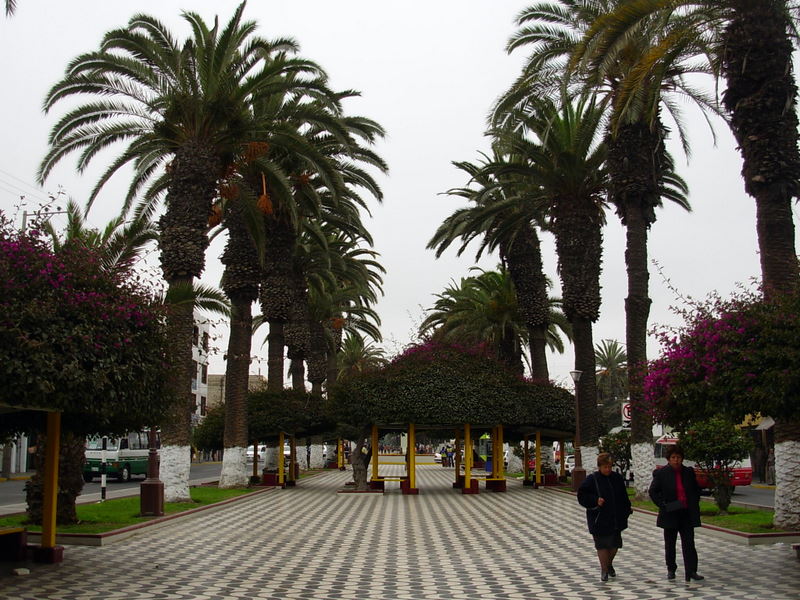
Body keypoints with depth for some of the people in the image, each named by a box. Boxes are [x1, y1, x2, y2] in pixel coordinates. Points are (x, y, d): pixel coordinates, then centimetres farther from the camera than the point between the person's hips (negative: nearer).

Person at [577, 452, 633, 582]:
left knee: (615, 543, 10)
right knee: (602, 544, 1)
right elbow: (582, 496, -9)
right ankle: (604, 570, 13)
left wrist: (627, 510, 16)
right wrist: (595, 501, -20)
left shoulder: (617, 478, 4)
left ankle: (609, 564, 36)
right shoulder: (591, 480, -9)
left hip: (616, 519, 4)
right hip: (599, 519, -4)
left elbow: (623, 497, 16)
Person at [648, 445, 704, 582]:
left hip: (687, 514, 2)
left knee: (689, 543, -2)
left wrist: (694, 504, 5)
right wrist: (663, 505, -13)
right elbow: (653, 492, -4)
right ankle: (671, 570, 24)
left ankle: (691, 571, 0)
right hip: (670, 514, -2)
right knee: (670, 544, 10)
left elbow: (696, 489, 17)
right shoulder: (661, 473, -6)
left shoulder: (689, 472, 4)